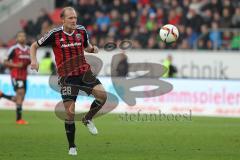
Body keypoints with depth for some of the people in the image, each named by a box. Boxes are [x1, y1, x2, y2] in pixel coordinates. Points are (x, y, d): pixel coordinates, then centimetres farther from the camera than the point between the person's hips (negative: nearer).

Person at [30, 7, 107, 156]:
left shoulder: (81, 30, 1)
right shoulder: (54, 34, -8)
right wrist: (34, 60, -14)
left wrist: (93, 48, -2)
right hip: (67, 77, -3)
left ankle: (88, 119, 7)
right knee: (70, 113, -4)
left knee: (103, 95, -21)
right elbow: (34, 46, 4)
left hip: (84, 72, 3)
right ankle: (72, 146, 14)